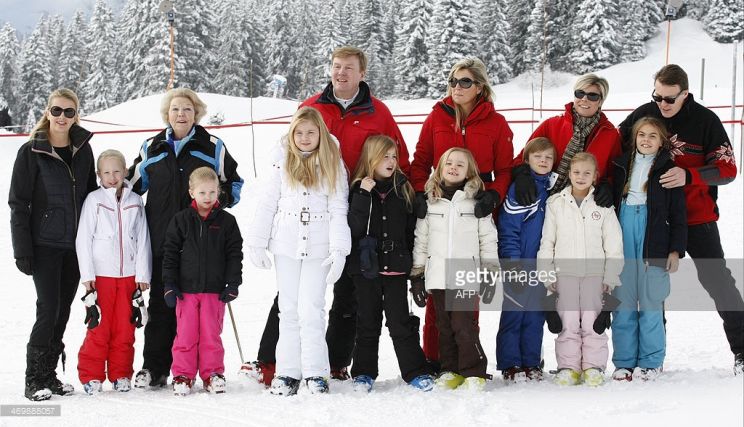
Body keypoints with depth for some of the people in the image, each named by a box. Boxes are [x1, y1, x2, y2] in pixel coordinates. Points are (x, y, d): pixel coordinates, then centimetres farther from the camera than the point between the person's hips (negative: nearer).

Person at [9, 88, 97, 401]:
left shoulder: (83, 150, 7)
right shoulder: (31, 152, -6)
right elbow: (18, 203, -6)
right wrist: (22, 251, -11)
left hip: (75, 245, 5)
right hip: (45, 244, -4)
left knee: (63, 310, 8)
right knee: (48, 308, -8)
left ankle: (49, 375, 18)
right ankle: (35, 380, 2)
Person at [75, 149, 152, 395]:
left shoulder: (135, 202, 7)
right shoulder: (94, 200, 0)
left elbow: (143, 240, 8)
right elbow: (84, 239, -2)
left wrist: (143, 274, 4)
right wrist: (87, 275, -6)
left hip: (129, 275, 2)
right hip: (101, 274, -2)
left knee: (125, 328, 5)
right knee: (98, 327, -2)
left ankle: (121, 374, 16)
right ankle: (91, 376, 7)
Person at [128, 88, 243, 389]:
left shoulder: (212, 147, 7)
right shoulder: (151, 149, 12)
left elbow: (234, 182, 15)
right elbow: (133, 185, 21)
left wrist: (222, 198, -4)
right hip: (162, 239, 1)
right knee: (160, 305, 2)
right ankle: (154, 368, 7)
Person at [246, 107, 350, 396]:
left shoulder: (332, 165, 3)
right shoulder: (282, 162, 6)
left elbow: (338, 210, 0)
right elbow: (266, 204, 7)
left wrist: (339, 251, -8)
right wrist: (257, 243, 3)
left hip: (319, 247, -2)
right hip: (286, 245, 2)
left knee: (311, 309, -7)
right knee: (289, 309, 4)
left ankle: (315, 372, 1)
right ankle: (287, 372, 9)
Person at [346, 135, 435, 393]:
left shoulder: (403, 188, 6)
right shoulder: (359, 189, -3)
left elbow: (411, 228, 11)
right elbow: (354, 228, -14)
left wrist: (410, 259, 6)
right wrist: (363, 195, -21)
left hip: (396, 265, 1)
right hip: (366, 265, -1)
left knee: (401, 321, 1)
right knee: (367, 321, 7)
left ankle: (416, 372, 7)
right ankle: (364, 373, 16)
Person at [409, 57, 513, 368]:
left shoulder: (496, 123, 5)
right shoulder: (437, 117, 8)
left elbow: (505, 170, 6)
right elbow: (420, 161, 9)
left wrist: (493, 195, -11)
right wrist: (419, 194, -6)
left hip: (475, 214, 0)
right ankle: (433, 357, 4)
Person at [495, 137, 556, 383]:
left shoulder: (555, 189, 10)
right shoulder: (518, 189, -7)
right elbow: (508, 231, -10)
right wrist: (514, 266, -14)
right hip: (519, 267, -5)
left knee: (535, 317, 9)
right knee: (513, 315, -1)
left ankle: (531, 364, 16)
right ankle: (510, 366, 5)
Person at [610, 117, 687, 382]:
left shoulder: (668, 170, 4)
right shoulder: (622, 166, 12)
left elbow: (678, 214, 3)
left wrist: (676, 250, -4)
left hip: (653, 244, -3)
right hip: (623, 241, 3)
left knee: (650, 303, -2)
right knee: (622, 303, 3)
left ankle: (650, 362, 8)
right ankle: (624, 362, 10)